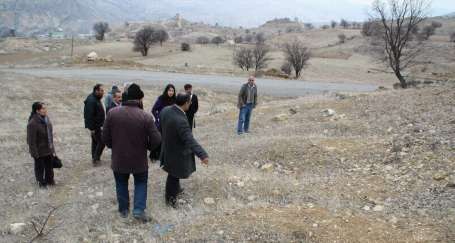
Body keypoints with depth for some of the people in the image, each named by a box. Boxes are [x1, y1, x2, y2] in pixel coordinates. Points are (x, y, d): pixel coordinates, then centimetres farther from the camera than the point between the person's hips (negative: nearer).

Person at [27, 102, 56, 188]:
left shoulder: (46, 118, -3)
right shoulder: (32, 123, -27)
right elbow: (31, 140, -21)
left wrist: (52, 148, 13)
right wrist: (35, 153, -17)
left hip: (49, 149, 7)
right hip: (40, 151, -7)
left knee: (49, 165, 21)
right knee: (40, 167, 14)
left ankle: (49, 180, 41)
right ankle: (41, 182, 35)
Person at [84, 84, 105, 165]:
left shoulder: (96, 99, 11)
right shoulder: (91, 101, -21)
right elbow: (89, 115, -24)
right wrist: (91, 128, -24)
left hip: (97, 124, 10)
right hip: (94, 126, -10)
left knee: (95, 141, 16)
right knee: (101, 141, -7)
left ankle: (94, 158, 26)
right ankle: (96, 159, 0)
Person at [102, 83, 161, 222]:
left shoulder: (112, 113, -11)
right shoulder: (146, 117, -18)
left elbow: (105, 137, -4)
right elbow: (156, 140, -16)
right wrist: (147, 147, 5)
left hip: (119, 158, 2)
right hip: (139, 159, -2)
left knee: (121, 184, 22)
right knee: (141, 183, 20)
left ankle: (123, 209, 33)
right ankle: (139, 210, 10)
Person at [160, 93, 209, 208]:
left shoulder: (165, 110, -9)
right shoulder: (180, 120, -36)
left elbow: (161, 126, 8)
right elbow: (189, 140, -41)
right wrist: (202, 154, -46)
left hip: (168, 148, 8)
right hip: (177, 153, -8)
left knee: (174, 173, 29)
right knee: (174, 175, 13)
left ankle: (175, 189, 52)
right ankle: (170, 197, 32)